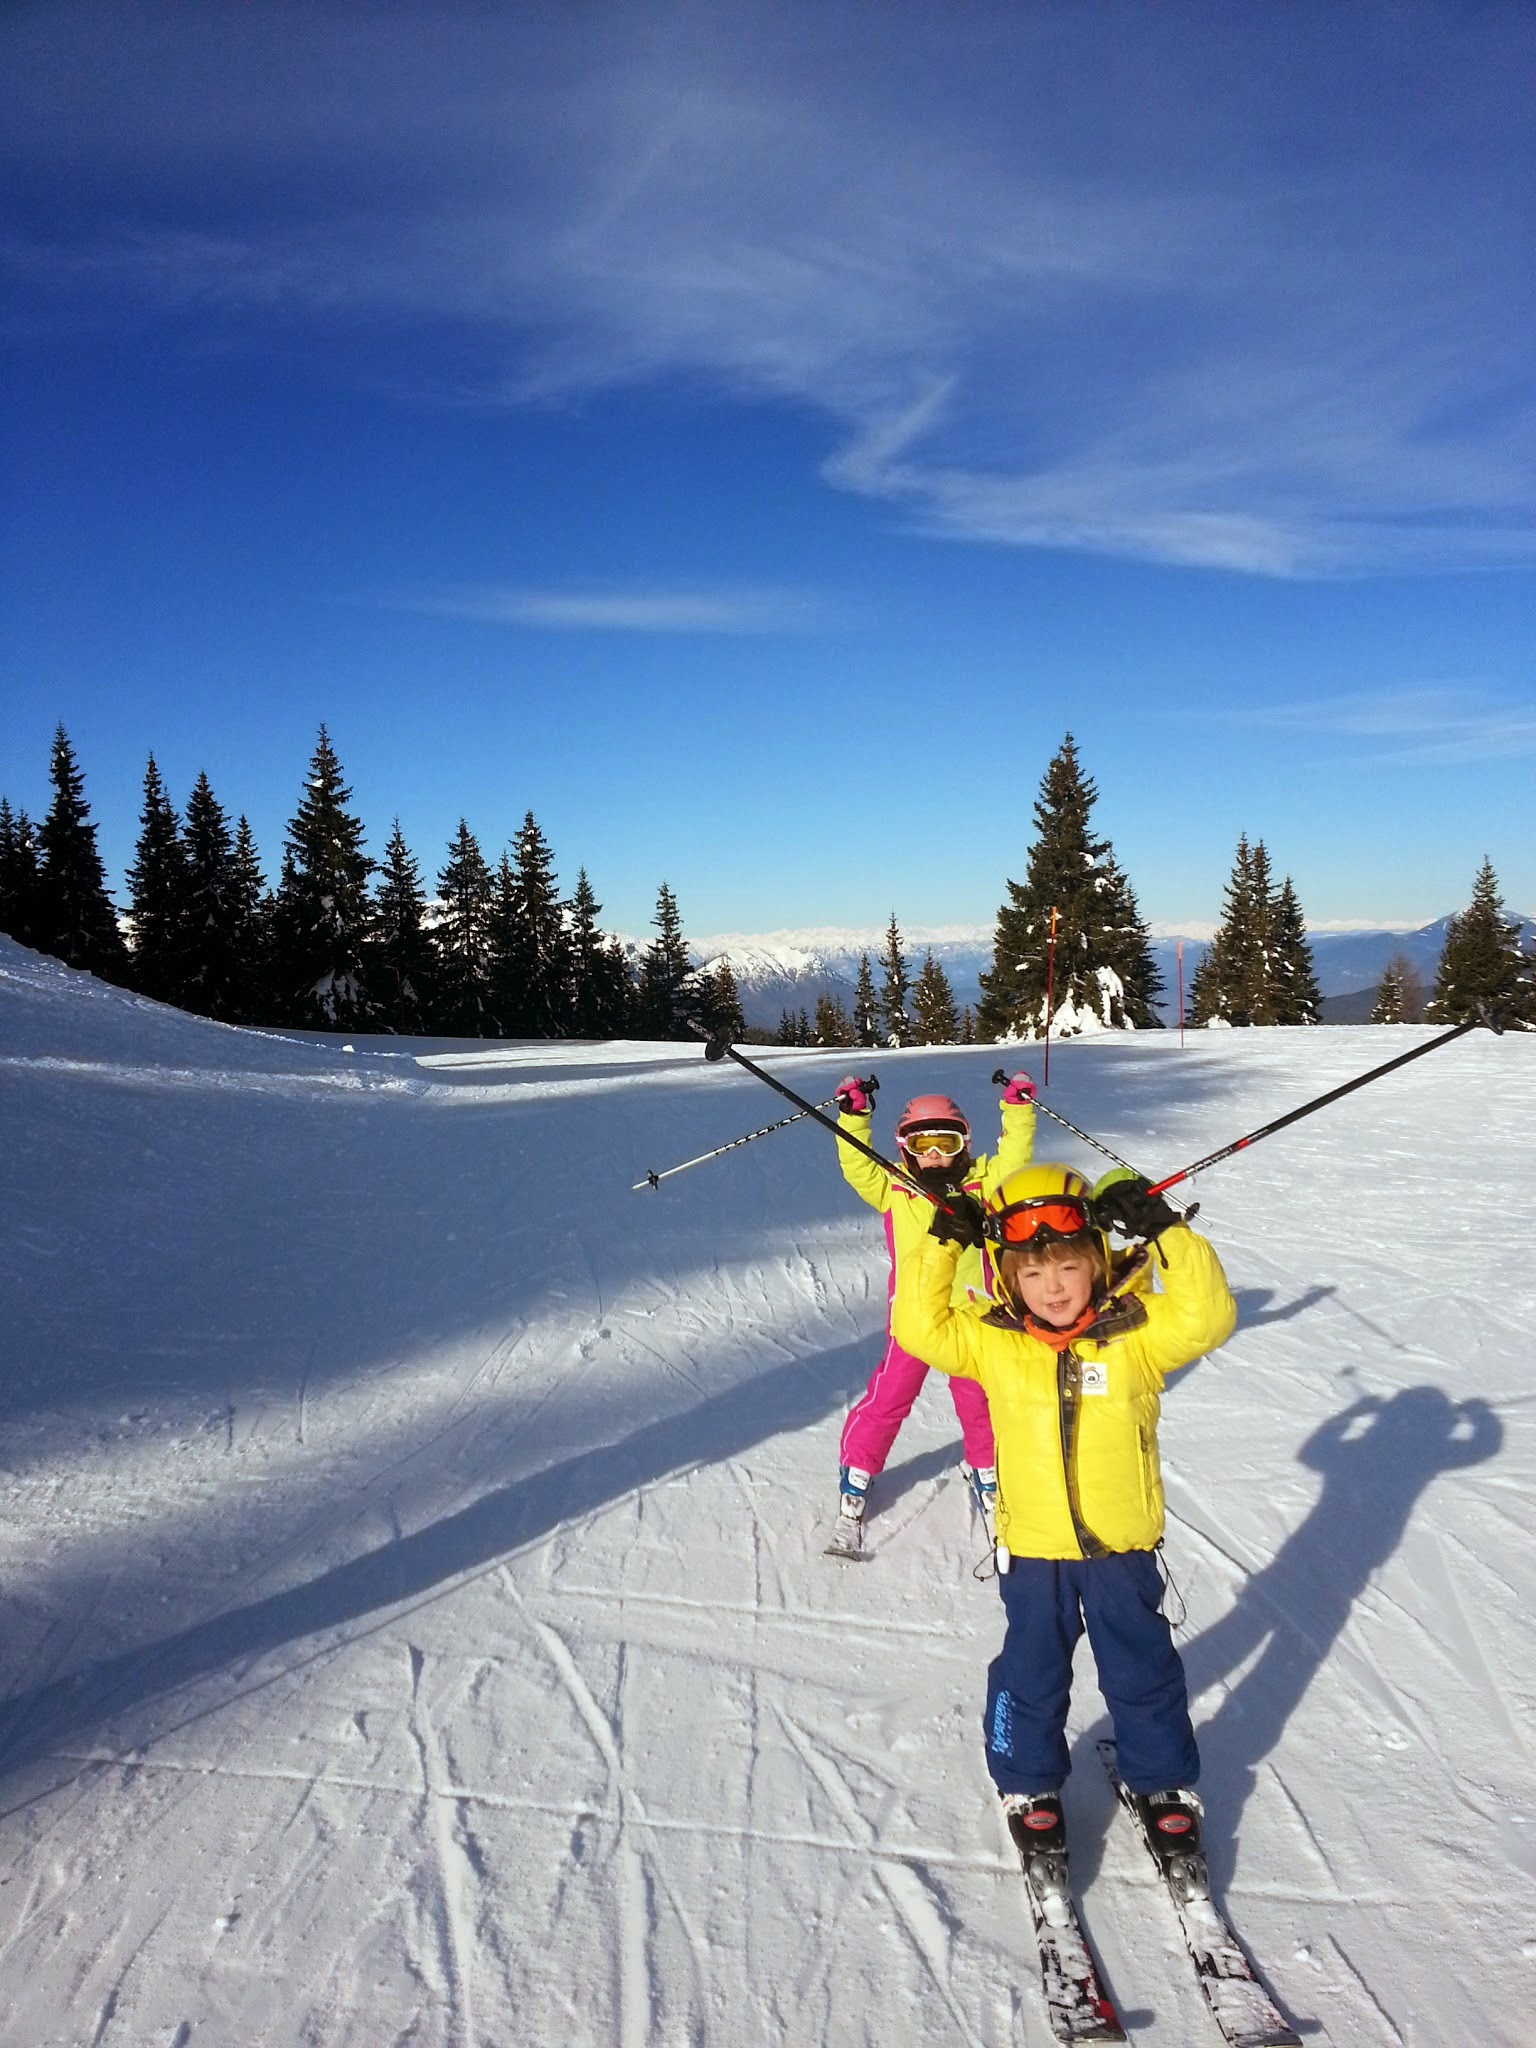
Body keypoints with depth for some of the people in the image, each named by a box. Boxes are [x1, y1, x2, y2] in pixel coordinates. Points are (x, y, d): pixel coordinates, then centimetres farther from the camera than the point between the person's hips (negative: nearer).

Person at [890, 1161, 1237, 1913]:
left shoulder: (1135, 1333, -14)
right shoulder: (991, 1342, -10)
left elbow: (1208, 1317, -25)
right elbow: (919, 1328, -14)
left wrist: (1168, 1232, -33)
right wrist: (941, 1246, -21)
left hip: (1123, 1545, 0)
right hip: (1032, 1548, 1)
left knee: (1144, 1673, 18)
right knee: (1030, 1678, 16)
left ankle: (1163, 1787, 41)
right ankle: (1030, 1791, 39)